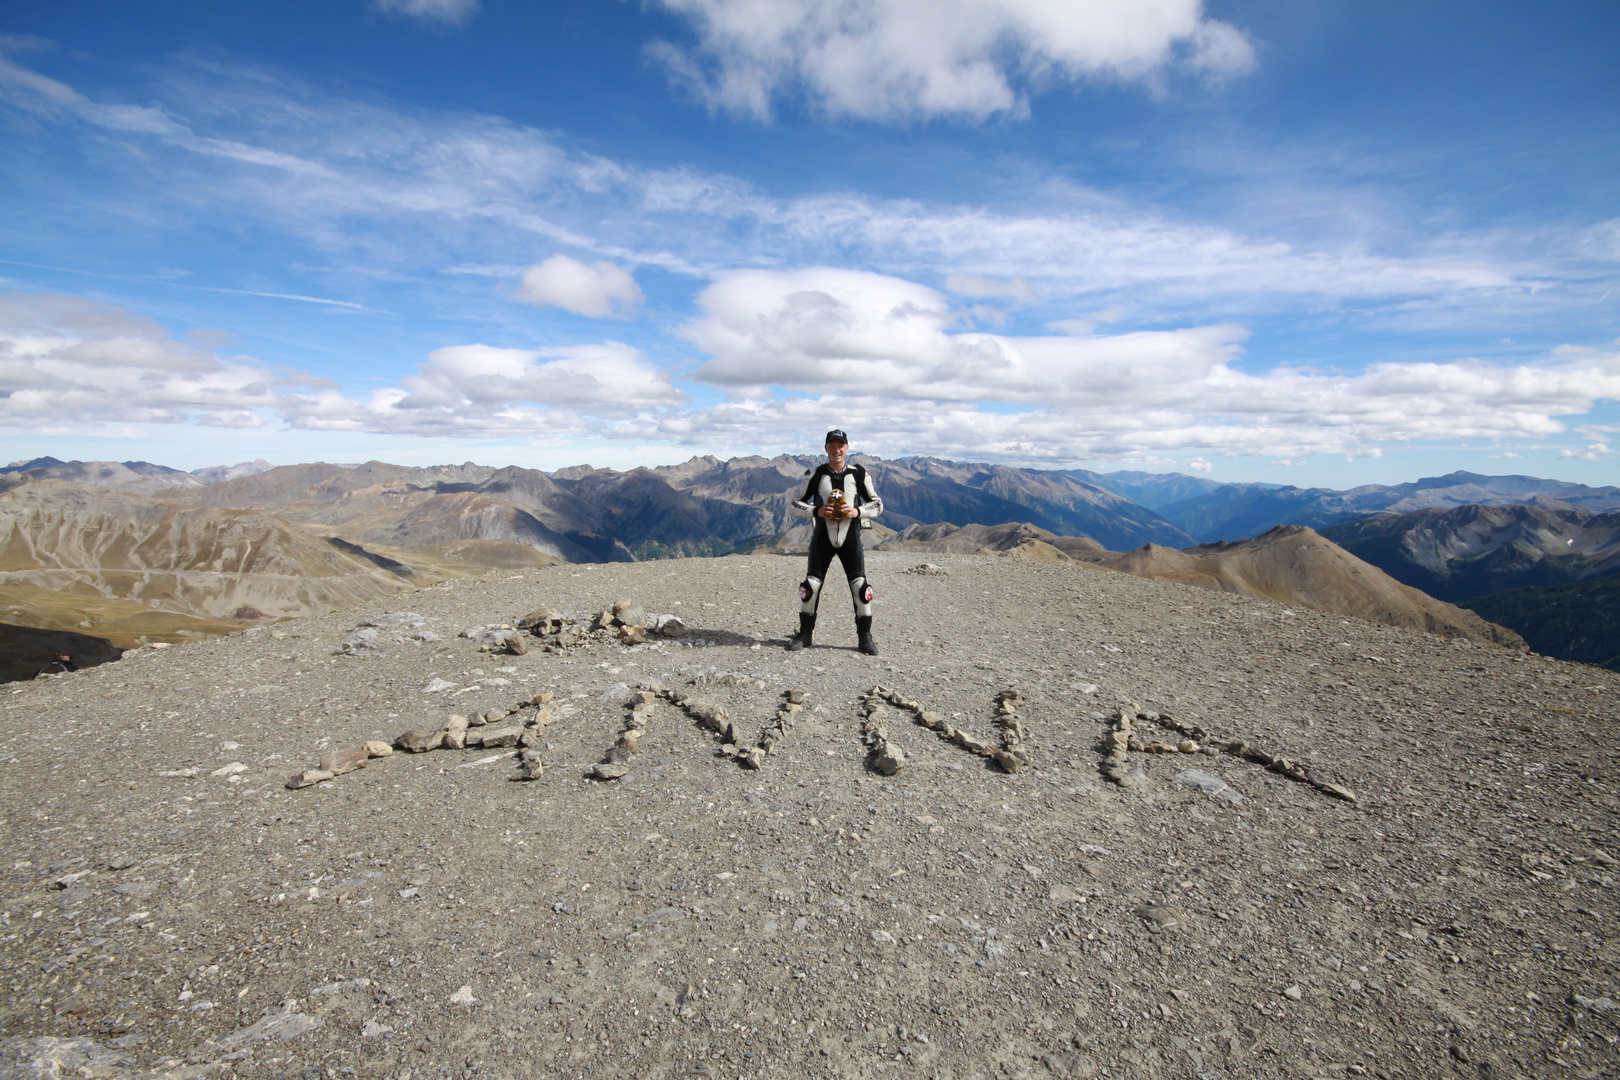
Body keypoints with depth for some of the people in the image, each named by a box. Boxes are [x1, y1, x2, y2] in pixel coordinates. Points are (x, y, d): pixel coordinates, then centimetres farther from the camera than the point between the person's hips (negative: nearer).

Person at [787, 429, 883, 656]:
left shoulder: (859, 474, 1)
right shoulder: (815, 474, 0)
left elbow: (877, 504, 6)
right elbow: (796, 505, 3)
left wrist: (858, 511, -13)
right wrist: (817, 511, -16)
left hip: (851, 537, 0)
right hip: (823, 537, 0)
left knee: (860, 586, -3)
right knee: (811, 584, 0)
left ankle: (865, 637, 11)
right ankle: (805, 634, 16)